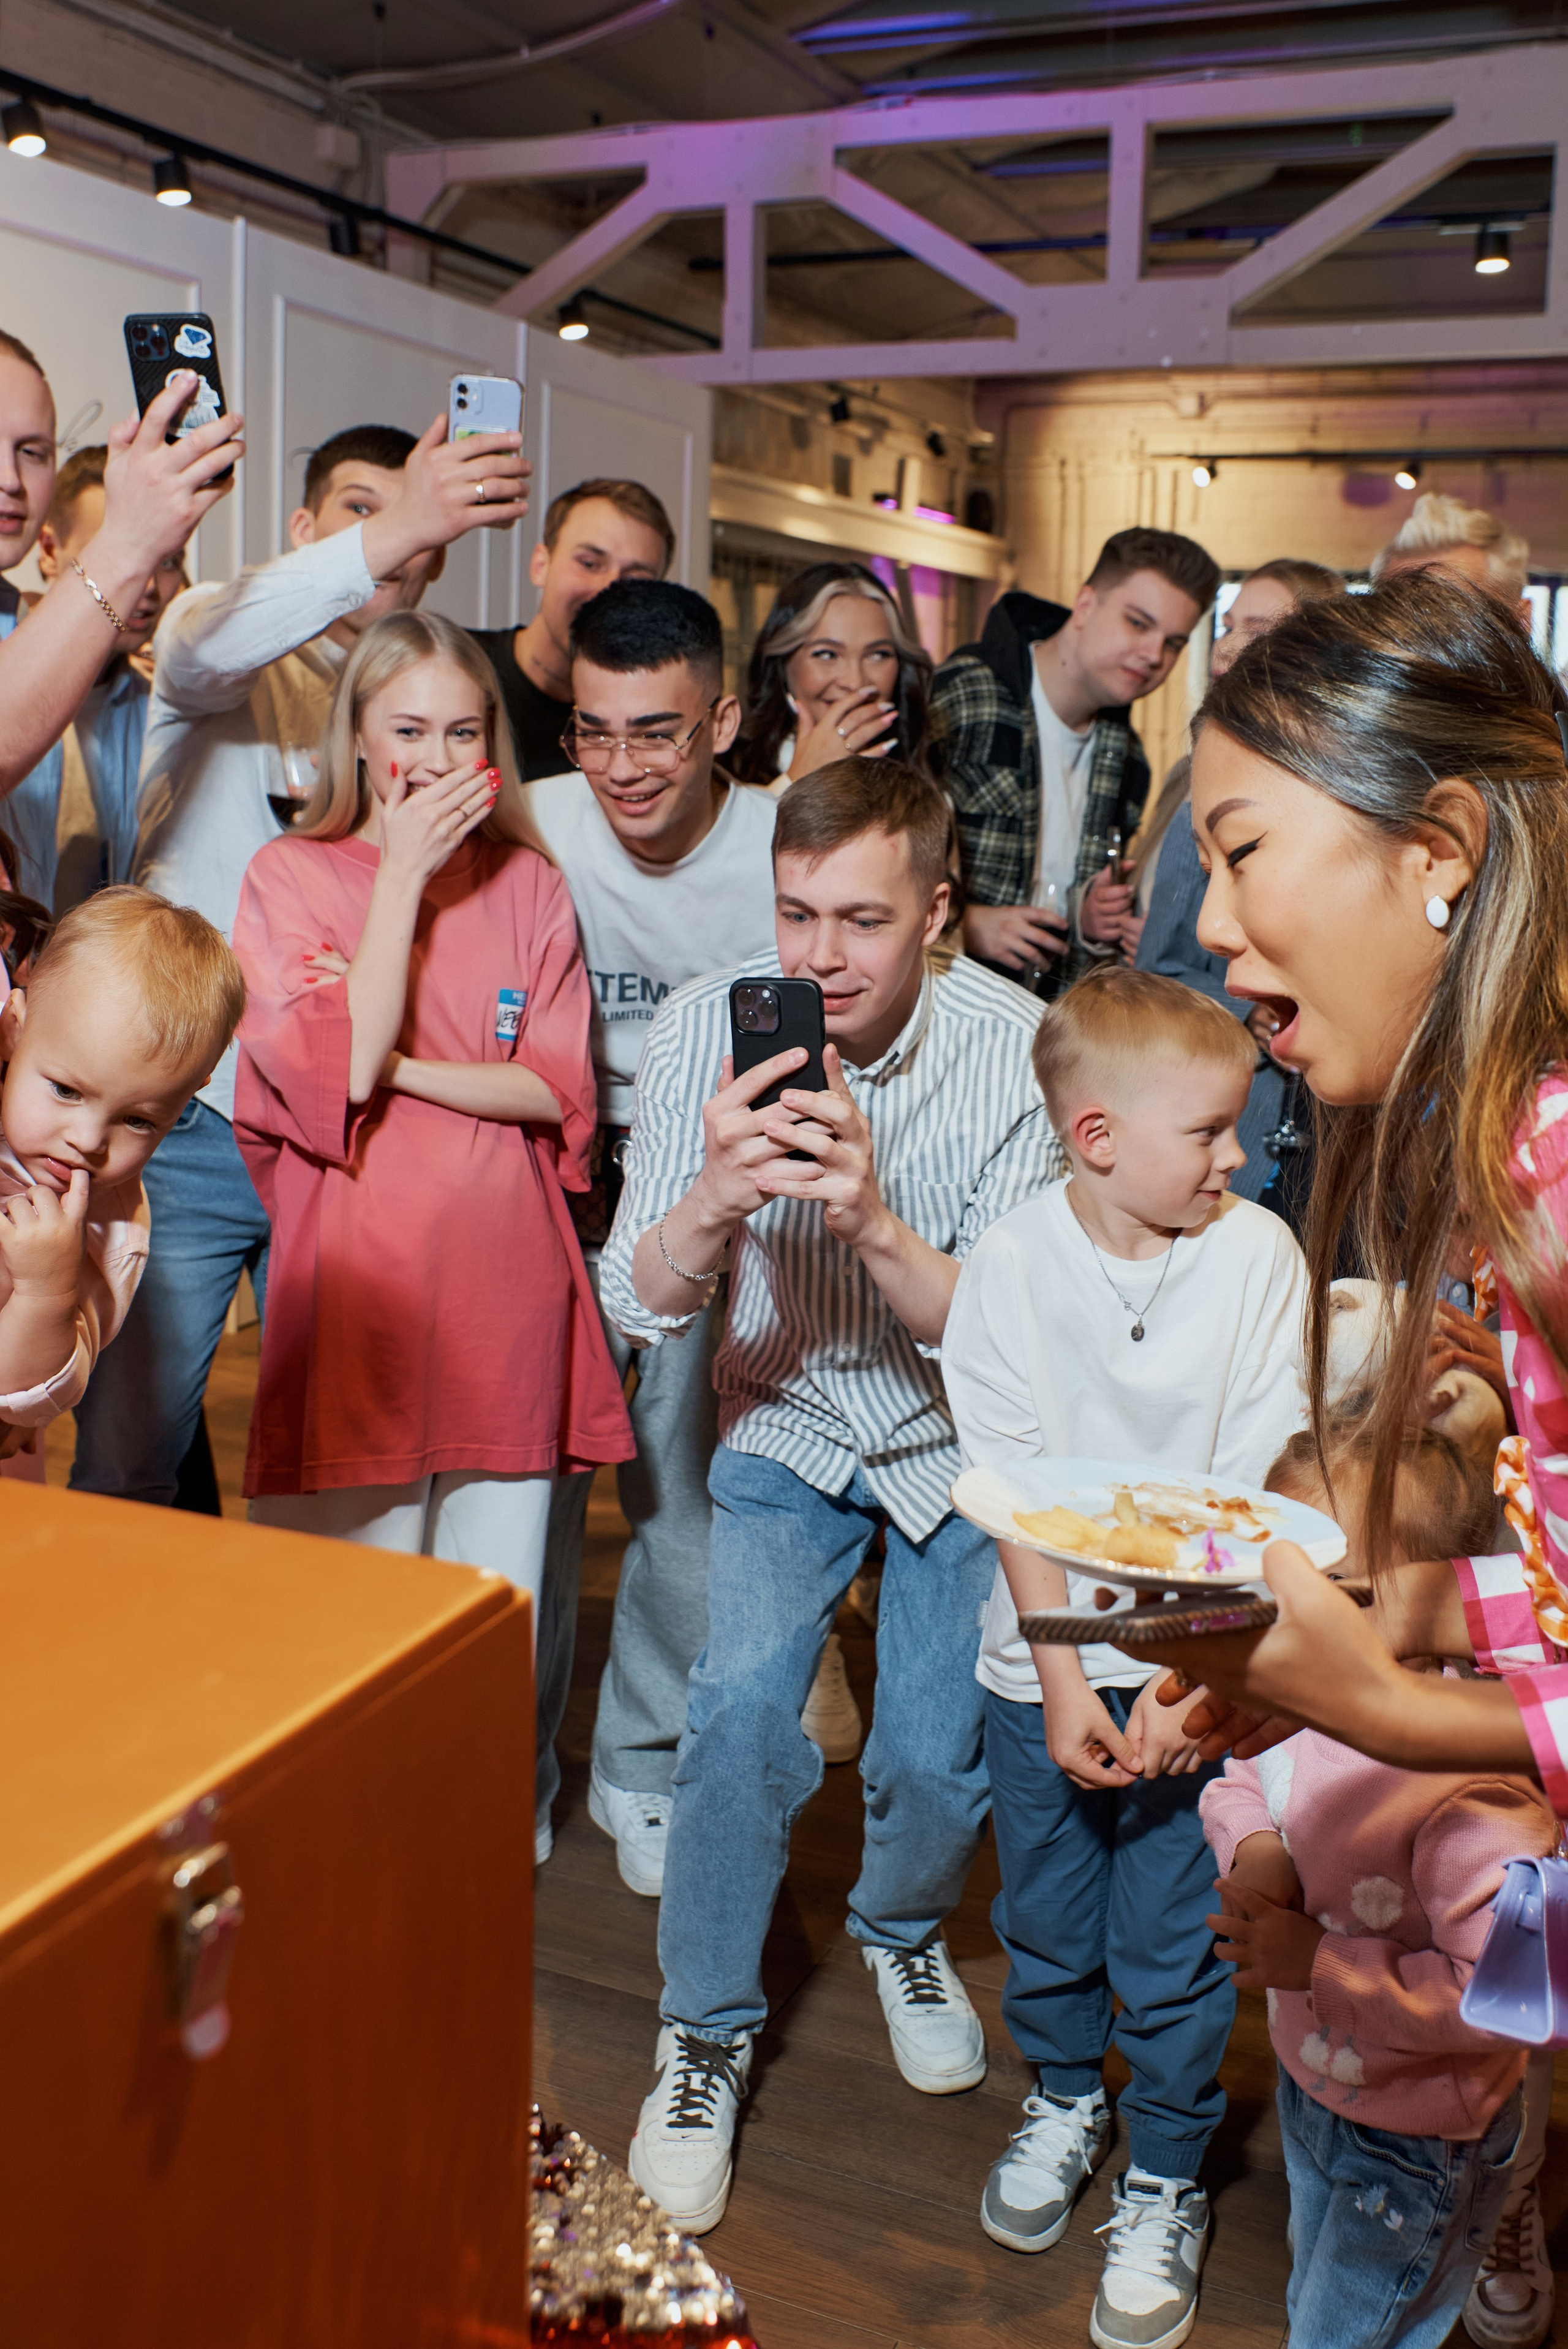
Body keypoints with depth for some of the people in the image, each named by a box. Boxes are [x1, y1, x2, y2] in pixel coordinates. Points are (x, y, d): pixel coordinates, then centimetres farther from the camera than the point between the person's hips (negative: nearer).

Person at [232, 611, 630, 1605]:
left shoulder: (531, 887, 10)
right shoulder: (289, 874, 2)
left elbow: (558, 1089, 1)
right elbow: (336, 1073, -12)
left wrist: (394, 1064, -10)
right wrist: (406, 872, -10)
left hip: (506, 1282, 3)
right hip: (360, 1286, -2)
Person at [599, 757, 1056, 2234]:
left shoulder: (1016, 1049, -22)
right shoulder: (708, 1026, -18)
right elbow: (639, 1305, -18)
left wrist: (873, 1219, -43)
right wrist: (714, 1198, -40)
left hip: (956, 1442, 0)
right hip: (787, 1424, 0)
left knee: (939, 1755, -6)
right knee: (742, 1701, -19)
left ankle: (903, 1925, 31)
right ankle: (708, 2031, 6)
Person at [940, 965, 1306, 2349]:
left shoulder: (1258, 1256, -11)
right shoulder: (1014, 1264, -10)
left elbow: (1256, 1489, -10)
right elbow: (1017, 1490, -8)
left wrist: (1186, 1678, -15)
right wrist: (1063, 1680, -11)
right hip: (1045, 1663, 1)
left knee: (1170, 1949, 7)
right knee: (1046, 1919, 18)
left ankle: (1165, 2184, 33)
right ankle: (1064, 2099, 47)